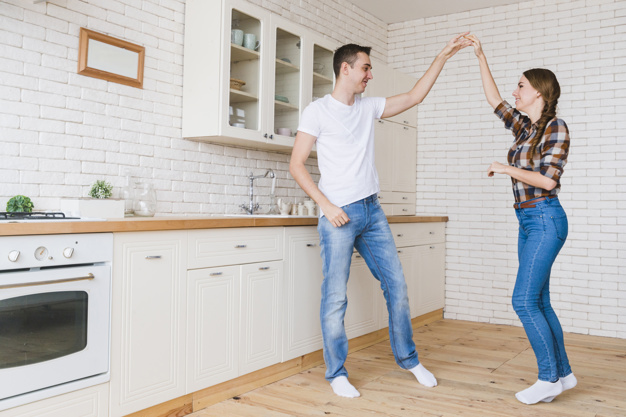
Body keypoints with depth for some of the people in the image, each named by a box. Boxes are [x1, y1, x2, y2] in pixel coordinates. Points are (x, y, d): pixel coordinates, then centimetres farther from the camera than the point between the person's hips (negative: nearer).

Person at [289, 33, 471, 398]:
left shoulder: (369, 107, 13)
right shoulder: (318, 110, -4)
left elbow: (414, 97, 17)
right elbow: (297, 165, -7)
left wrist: (443, 56, 14)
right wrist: (326, 206, -14)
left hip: (372, 211, 6)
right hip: (339, 215, -6)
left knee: (397, 286, 8)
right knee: (335, 297, -1)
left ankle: (408, 358, 25)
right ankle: (337, 374, 14)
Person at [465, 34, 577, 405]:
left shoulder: (556, 128, -9)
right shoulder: (524, 127, 13)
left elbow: (548, 180, -17)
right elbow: (495, 100, 17)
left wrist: (507, 169, -12)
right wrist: (481, 57, 16)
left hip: (545, 220, -8)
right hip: (528, 222, 8)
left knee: (524, 301, -10)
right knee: (539, 303, 10)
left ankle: (549, 378, 2)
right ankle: (563, 373, 20)